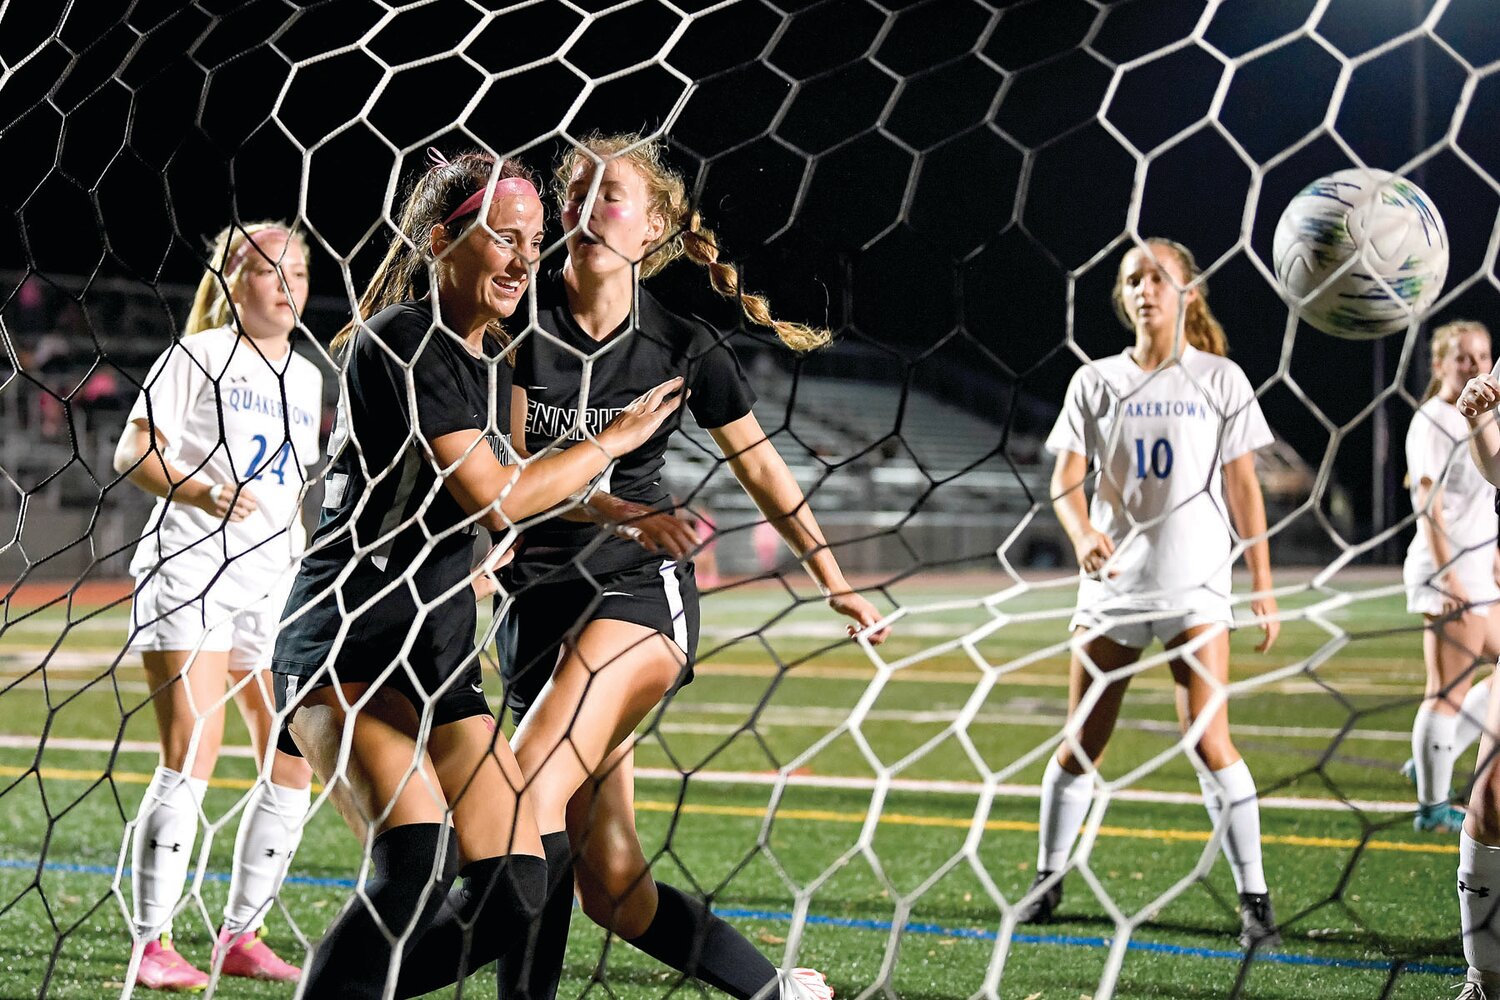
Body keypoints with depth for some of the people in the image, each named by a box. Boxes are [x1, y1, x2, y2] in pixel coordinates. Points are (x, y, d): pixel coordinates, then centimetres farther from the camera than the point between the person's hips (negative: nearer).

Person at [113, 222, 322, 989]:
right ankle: (151, 946, -6)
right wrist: (200, 492, -22)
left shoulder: (306, 378, 16)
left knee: (295, 764, 1)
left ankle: (241, 938, 13)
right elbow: (132, 453, -7)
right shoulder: (198, 354, -1)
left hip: (273, 581, 6)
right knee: (189, 760, -13)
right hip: (189, 570, -6)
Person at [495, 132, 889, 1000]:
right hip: (542, 599, 3)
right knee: (610, 885, 1)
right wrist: (619, 509, -24)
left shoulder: (685, 348, -2)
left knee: (533, 794, -27)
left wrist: (835, 584, 16)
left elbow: (763, 469, 10)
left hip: (641, 591, -3)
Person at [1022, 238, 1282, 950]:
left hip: (1195, 583, -2)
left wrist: (1262, 584, 1)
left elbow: (1243, 486, 4)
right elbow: (1066, 478, 1)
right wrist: (1083, 535, -20)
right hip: (1112, 581, 2)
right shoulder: (1095, 382, 6)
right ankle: (1048, 878, 21)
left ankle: (1254, 897, -7)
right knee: (1083, 741, 5)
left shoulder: (1220, 380, 3)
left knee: (1207, 738, -12)